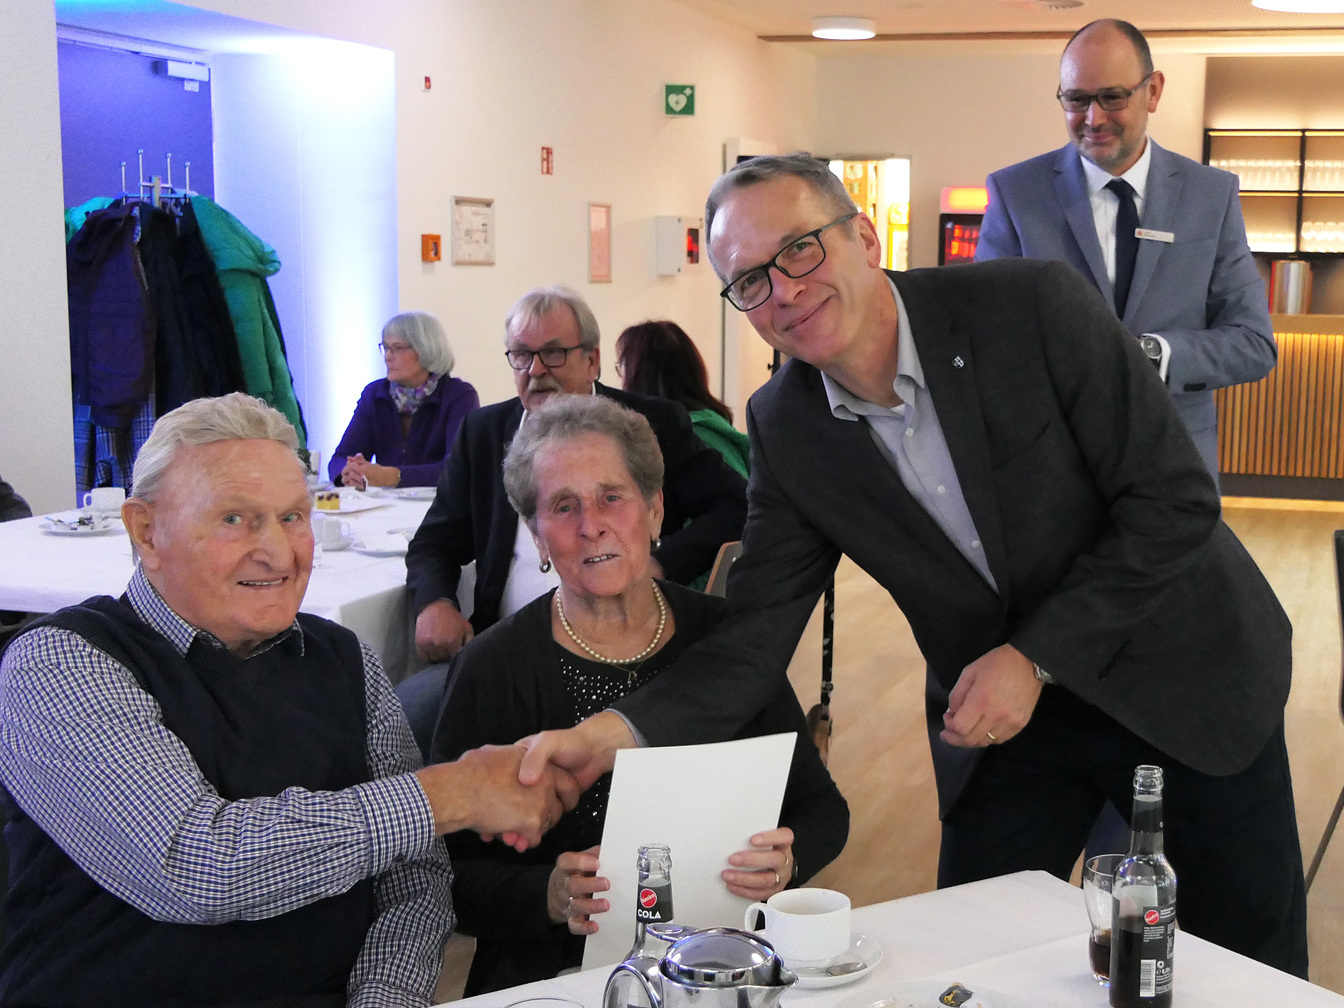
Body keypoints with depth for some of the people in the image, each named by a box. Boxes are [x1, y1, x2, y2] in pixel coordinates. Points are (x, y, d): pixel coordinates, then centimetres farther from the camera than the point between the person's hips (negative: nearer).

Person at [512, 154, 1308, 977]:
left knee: (1254, 965, 11)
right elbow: (753, 635, -12)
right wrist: (612, 732, -29)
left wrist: (1034, 658, -23)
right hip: (1000, 722, 3)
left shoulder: (1037, 306, -22)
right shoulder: (786, 429, -10)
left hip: (1186, 682, -2)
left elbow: (1176, 501, -19)